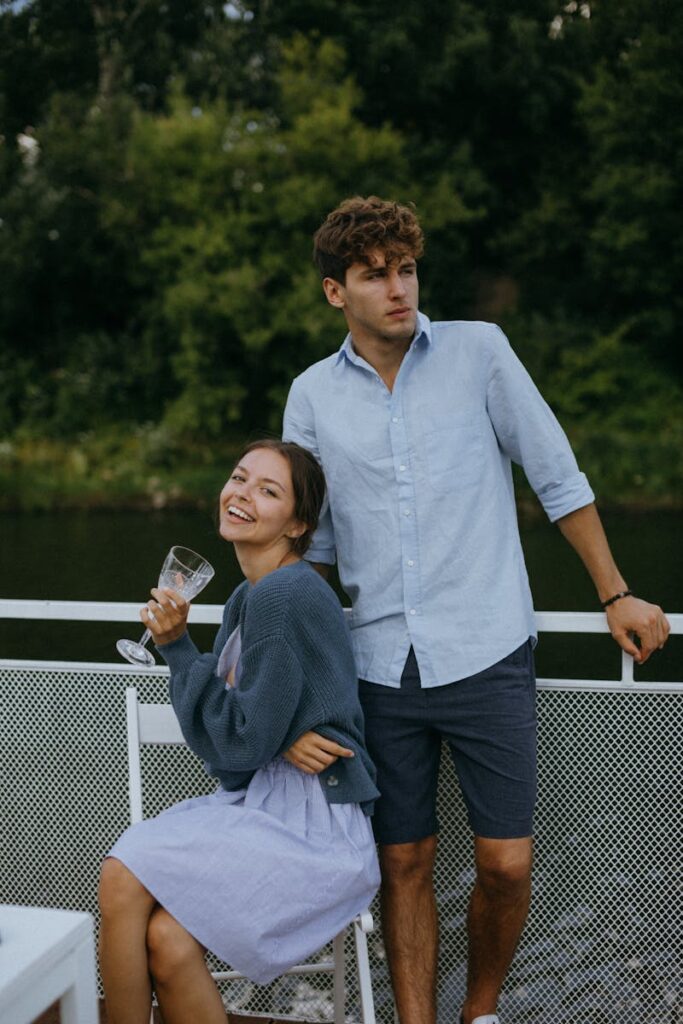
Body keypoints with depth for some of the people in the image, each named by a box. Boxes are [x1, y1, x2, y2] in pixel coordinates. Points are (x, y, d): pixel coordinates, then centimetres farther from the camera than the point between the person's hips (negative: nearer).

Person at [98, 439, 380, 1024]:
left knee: (124, 878, -19)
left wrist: (178, 647, -11)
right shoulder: (248, 597, 13)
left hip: (311, 829, -8)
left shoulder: (284, 595, -17)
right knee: (168, 942, -17)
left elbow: (243, 742, -16)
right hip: (258, 803, 8)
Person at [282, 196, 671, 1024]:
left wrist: (615, 595, 5)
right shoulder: (312, 395, 6)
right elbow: (310, 539, 12)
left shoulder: (478, 350, 0)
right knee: (404, 864, 7)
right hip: (381, 668, 2)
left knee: (506, 862, 0)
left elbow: (558, 477, 5)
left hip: (487, 653, -2)